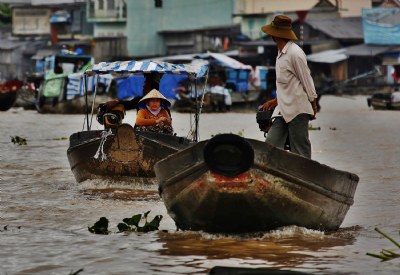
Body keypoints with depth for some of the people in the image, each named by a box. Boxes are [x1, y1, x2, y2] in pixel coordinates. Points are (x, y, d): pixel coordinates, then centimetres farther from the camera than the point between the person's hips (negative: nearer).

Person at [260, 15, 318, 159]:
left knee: (300, 153, -3)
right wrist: (276, 101, 20)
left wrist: (313, 106, -5)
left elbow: (307, 81, -9)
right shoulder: (281, 54, 16)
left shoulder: (295, 53, -13)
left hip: (298, 110, -9)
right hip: (282, 111, 9)